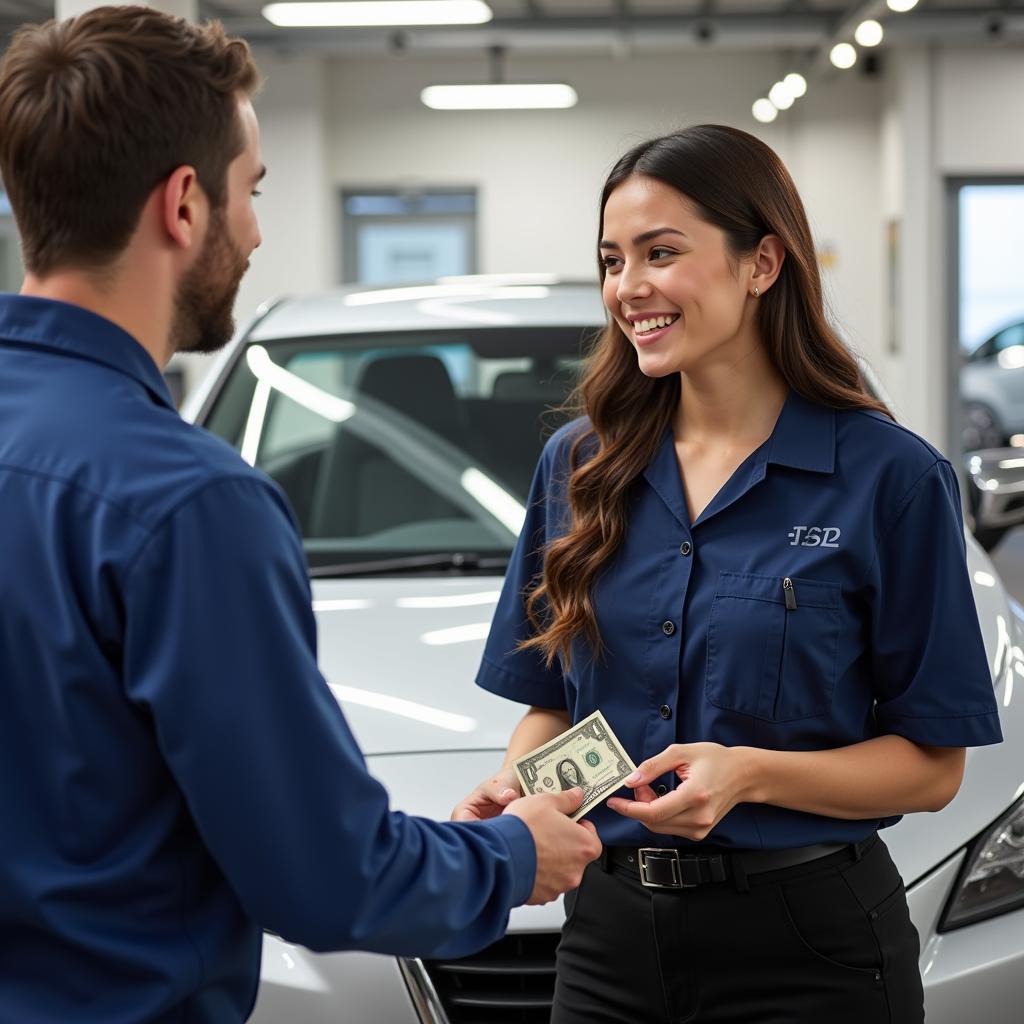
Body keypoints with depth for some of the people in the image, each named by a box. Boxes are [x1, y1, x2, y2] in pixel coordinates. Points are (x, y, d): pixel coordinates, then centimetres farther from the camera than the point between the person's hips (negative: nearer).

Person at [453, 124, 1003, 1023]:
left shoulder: (889, 476, -9)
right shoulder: (577, 466, 5)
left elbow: (933, 765, -8)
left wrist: (750, 773, -24)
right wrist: (515, 784, -9)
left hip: (810, 947, -4)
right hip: (610, 925, 4)